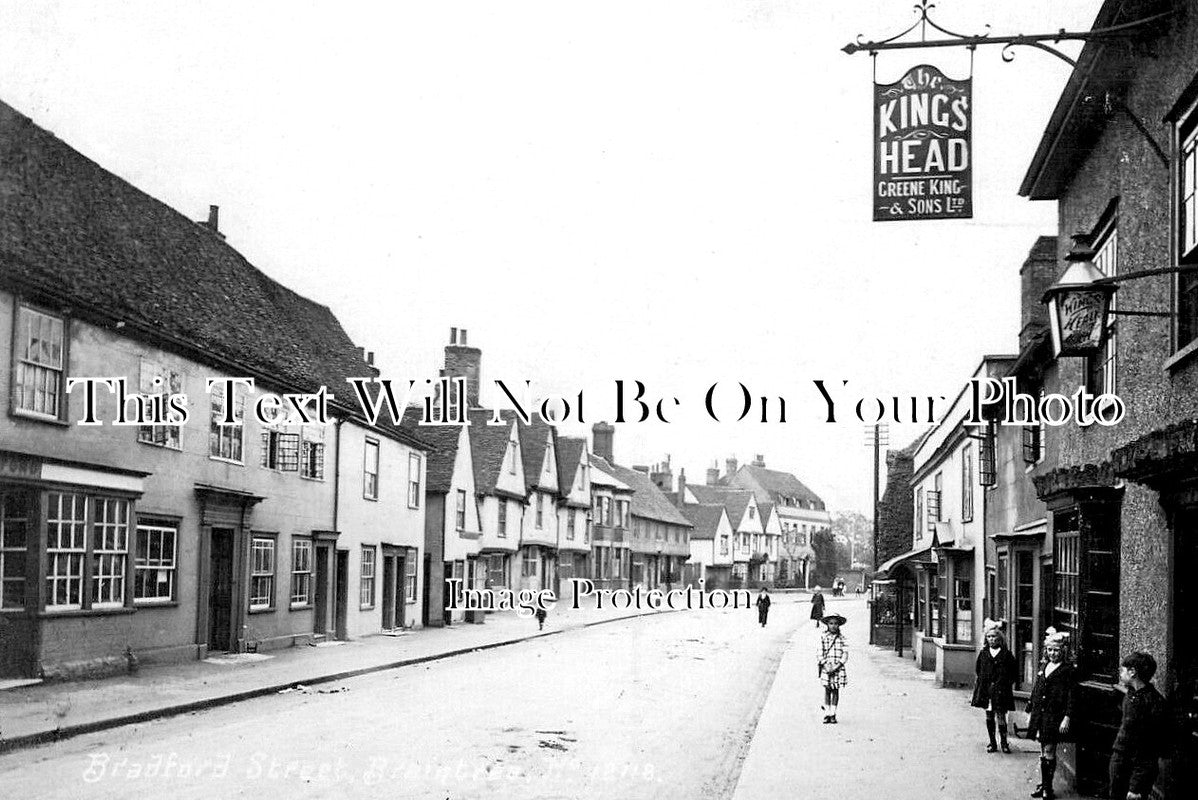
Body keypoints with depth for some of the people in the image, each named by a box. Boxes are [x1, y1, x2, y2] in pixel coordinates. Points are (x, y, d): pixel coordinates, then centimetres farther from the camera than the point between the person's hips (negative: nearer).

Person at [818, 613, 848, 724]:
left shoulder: (842, 638, 1)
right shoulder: (823, 637, 1)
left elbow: (845, 654, -2)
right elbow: (820, 653, 0)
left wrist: (837, 666, -12)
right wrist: (825, 665, -12)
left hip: (838, 668, 0)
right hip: (826, 668, 0)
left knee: (835, 690, 4)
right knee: (827, 690, 1)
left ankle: (833, 714, 9)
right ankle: (827, 714, 7)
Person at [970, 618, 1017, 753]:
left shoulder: (1006, 654, -2)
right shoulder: (983, 653, 6)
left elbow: (1012, 672, 2)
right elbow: (978, 670, 15)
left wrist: (1008, 683, -4)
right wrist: (981, 682, 5)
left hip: (1001, 690, -3)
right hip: (986, 690, 3)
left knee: (1000, 716, -5)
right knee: (989, 716, 8)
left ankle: (1004, 742, 9)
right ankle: (992, 743, 18)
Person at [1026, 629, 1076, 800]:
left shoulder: (1068, 670, -7)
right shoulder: (1043, 668, 13)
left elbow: (1071, 695, -11)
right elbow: (1035, 691, 17)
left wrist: (1067, 718, -16)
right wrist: (1030, 712, 15)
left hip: (1055, 717, -6)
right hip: (1040, 715, 6)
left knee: (1049, 752, -4)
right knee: (1043, 752, 13)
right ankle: (1043, 785, 22)